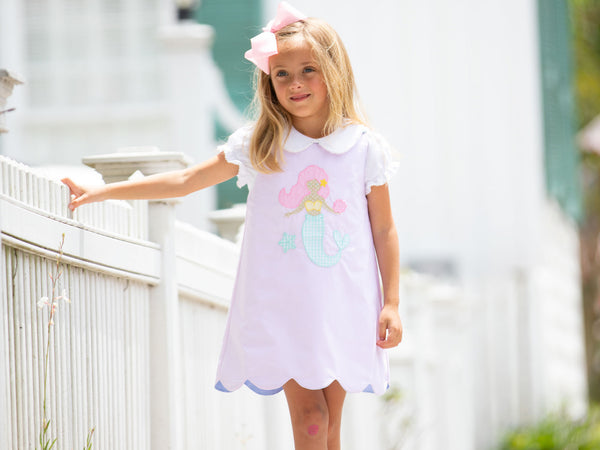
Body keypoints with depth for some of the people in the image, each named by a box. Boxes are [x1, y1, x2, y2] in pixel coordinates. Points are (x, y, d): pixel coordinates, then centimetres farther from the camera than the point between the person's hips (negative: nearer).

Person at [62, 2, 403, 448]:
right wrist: (102, 192, 9)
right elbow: (185, 181, 10)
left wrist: (391, 304, 2)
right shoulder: (258, 146, 2)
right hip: (280, 306, -1)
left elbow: (384, 230, 6)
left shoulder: (365, 148, 1)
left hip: (343, 308, 1)